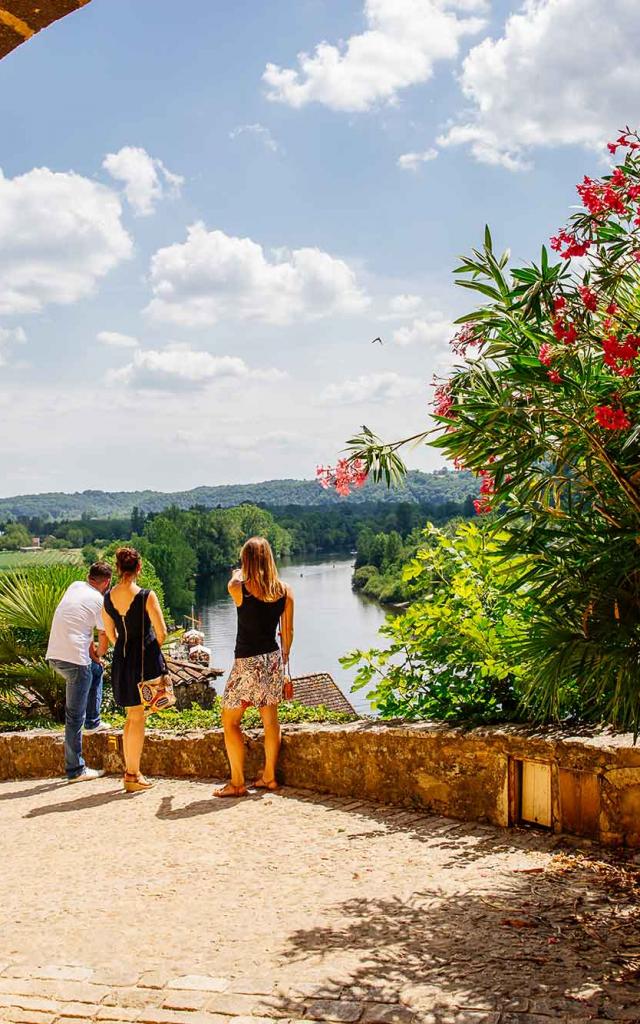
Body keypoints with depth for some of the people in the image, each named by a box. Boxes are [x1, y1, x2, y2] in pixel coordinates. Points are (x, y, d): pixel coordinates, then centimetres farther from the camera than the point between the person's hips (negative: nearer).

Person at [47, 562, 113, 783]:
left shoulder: (75, 586, 12)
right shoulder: (100, 601, -7)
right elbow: (104, 640, -1)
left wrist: (91, 648, 17)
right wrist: (98, 654, 19)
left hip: (54, 655, 8)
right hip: (74, 659, -8)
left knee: (97, 670, 33)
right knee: (75, 715, -1)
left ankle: (93, 722, 35)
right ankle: (75, 770, 5)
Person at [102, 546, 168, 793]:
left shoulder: (108, 597, 1)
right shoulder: (146, 596, -14)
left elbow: (110, 635, 11)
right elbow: (162, 634, -11)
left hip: (121, 659, 5)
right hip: (145, 658, -5)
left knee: (131, 715, 18)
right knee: (138, 717, 2)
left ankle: (130, 770, 23)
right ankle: (133, 776, 6)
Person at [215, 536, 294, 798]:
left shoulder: (239, 588, -14)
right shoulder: (284, 590, -2)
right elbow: (288, 631, 6)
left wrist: (238, 574, 34)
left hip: (248, 663, -5)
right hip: (273, 658, 5)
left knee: (230, 722, 5)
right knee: (270, 719, 14)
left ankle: (237, 783, 6)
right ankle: (269, 777, 22)